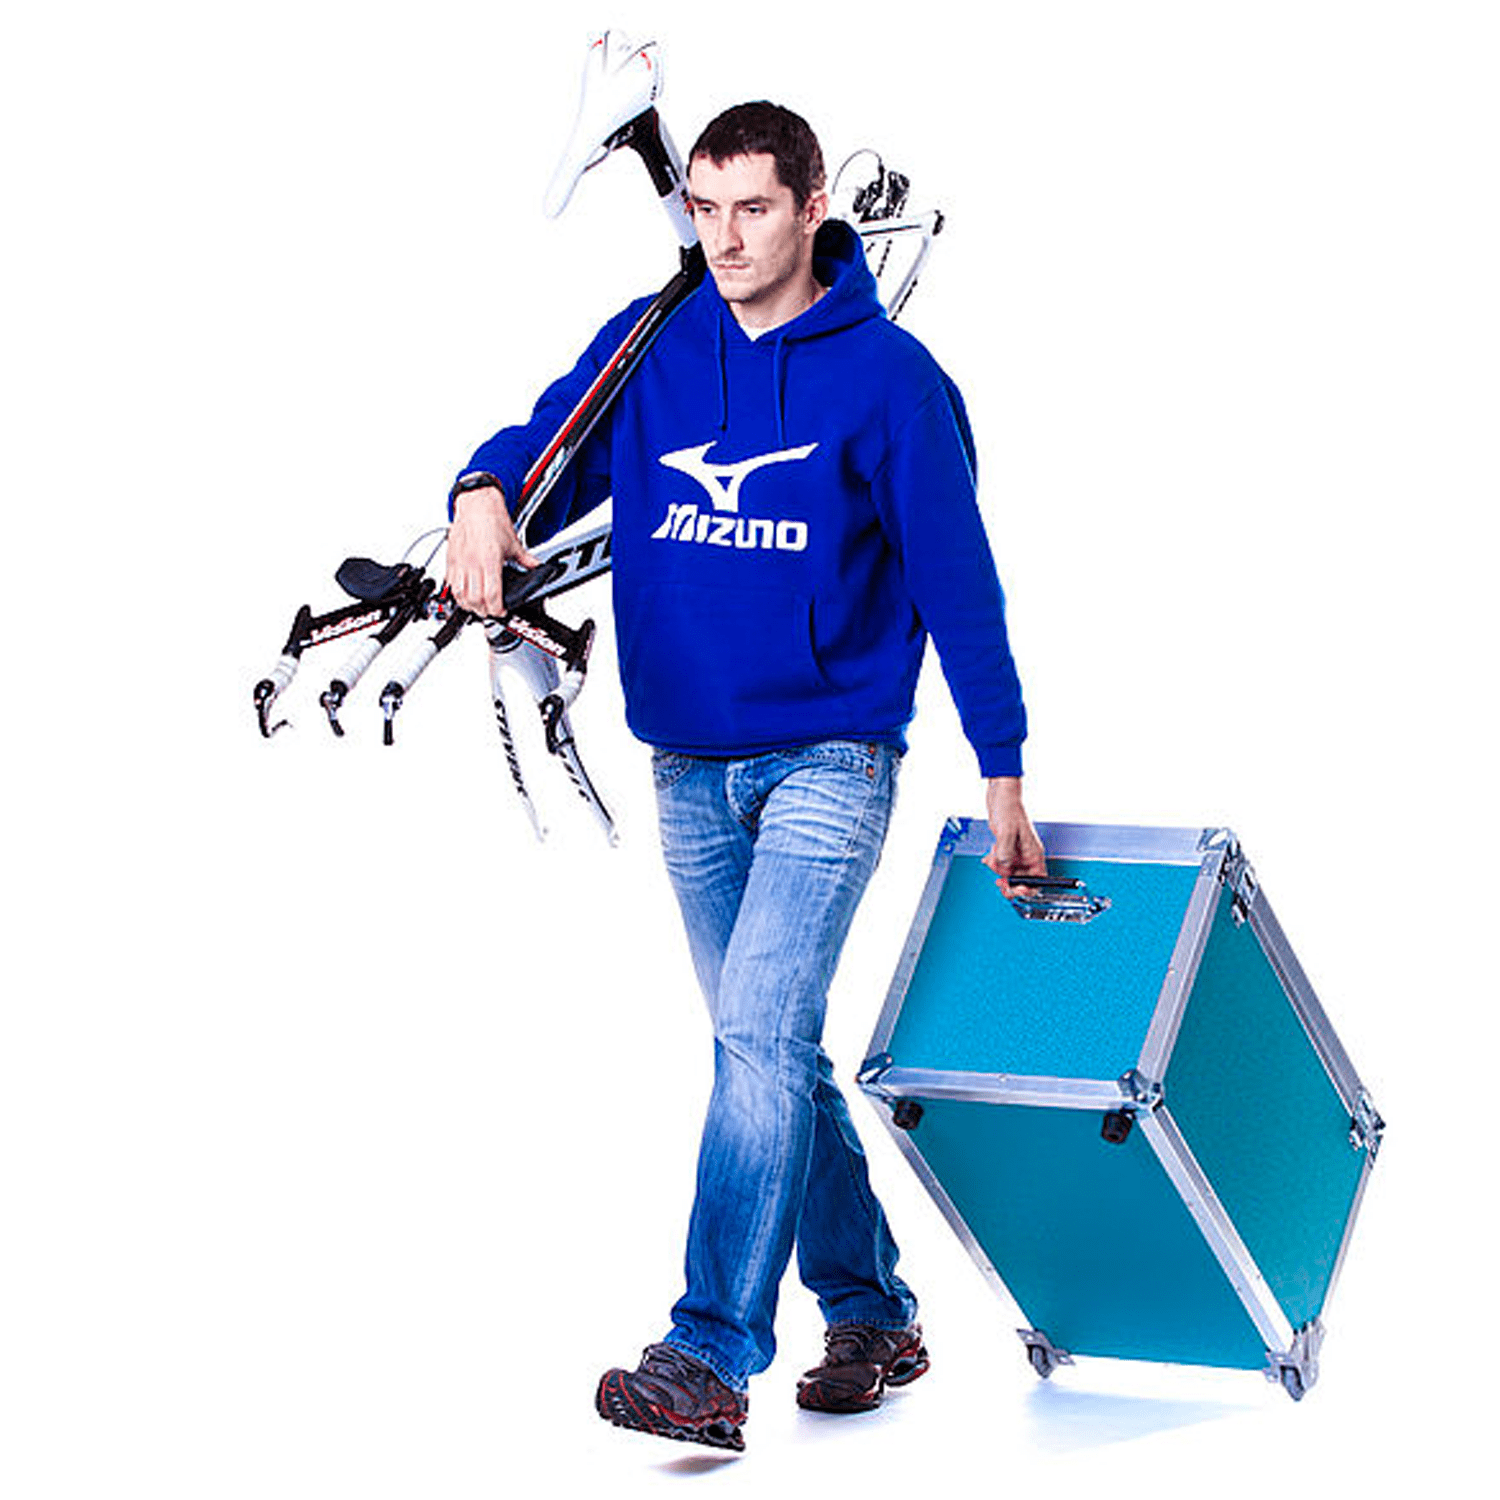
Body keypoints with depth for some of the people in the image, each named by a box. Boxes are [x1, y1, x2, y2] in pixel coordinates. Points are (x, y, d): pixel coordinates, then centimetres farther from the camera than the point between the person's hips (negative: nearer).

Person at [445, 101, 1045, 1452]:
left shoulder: (887, 376, -6)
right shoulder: (648, 348, 5)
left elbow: (956, 579, -3)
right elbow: (552, 443, 2)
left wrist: (1003, 772, -2)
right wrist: (486, 494, -23)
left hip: (829, 754, -5)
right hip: (689, 768, 5)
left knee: (762, 1034, -18)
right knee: (774, 1051, 12)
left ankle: (709, 1358, -20)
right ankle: (872, 1313, 26)